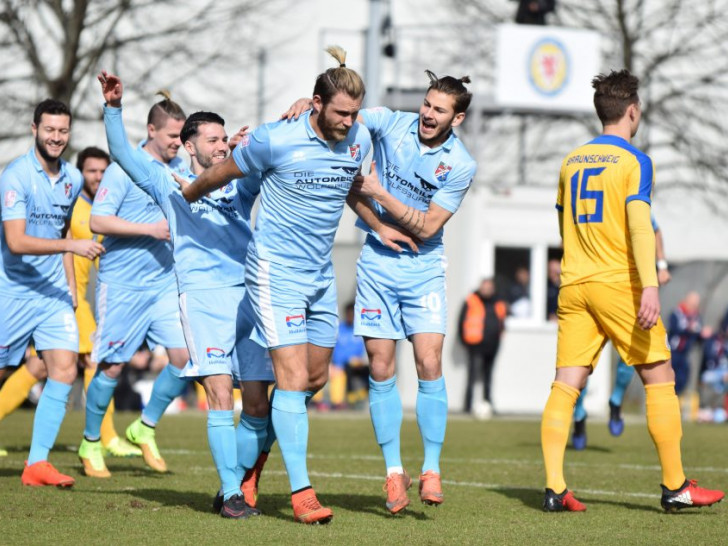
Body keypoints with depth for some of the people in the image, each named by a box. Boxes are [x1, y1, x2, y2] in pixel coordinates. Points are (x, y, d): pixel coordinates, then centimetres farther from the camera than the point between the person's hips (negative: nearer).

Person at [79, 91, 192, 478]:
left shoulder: (179, 168, 8)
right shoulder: (125, 168, -11)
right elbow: (98, 221, -17)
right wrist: (151, 229, -22)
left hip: (166, 283, 6)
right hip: (122, 284, -6)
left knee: (185, 355, -6)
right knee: (112, 366, 0)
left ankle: (145, 428, 13)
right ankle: (90, 444, 17)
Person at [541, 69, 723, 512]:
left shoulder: (572, 160, 14)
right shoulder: (634, 161, -6)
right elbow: (639, 224, -18)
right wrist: (650, 285, -25)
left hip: (574, 285, 6)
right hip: (619, 282, -6)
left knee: (566, 384, 1)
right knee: (660, 378, 3)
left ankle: (555, 488, -8)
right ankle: (675, 487, 5)